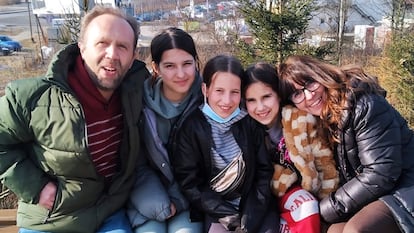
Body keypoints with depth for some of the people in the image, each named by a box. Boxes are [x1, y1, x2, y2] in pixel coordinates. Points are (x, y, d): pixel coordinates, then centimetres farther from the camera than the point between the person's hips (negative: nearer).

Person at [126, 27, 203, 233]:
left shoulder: (205, 100, -11)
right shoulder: (141, 102, -12)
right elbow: (136, 164, -4)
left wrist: (178, 200, -9)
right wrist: (159, 205, -12)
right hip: (148, 199, 0)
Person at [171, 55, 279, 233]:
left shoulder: (250, 124, -1)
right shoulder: (191, 128, -7)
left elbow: (264, 172, 1)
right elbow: (189, 182, -7)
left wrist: (250, 218, -7)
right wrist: (229, 217, -12)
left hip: (253, 205, 2)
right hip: (214, 209, -2)